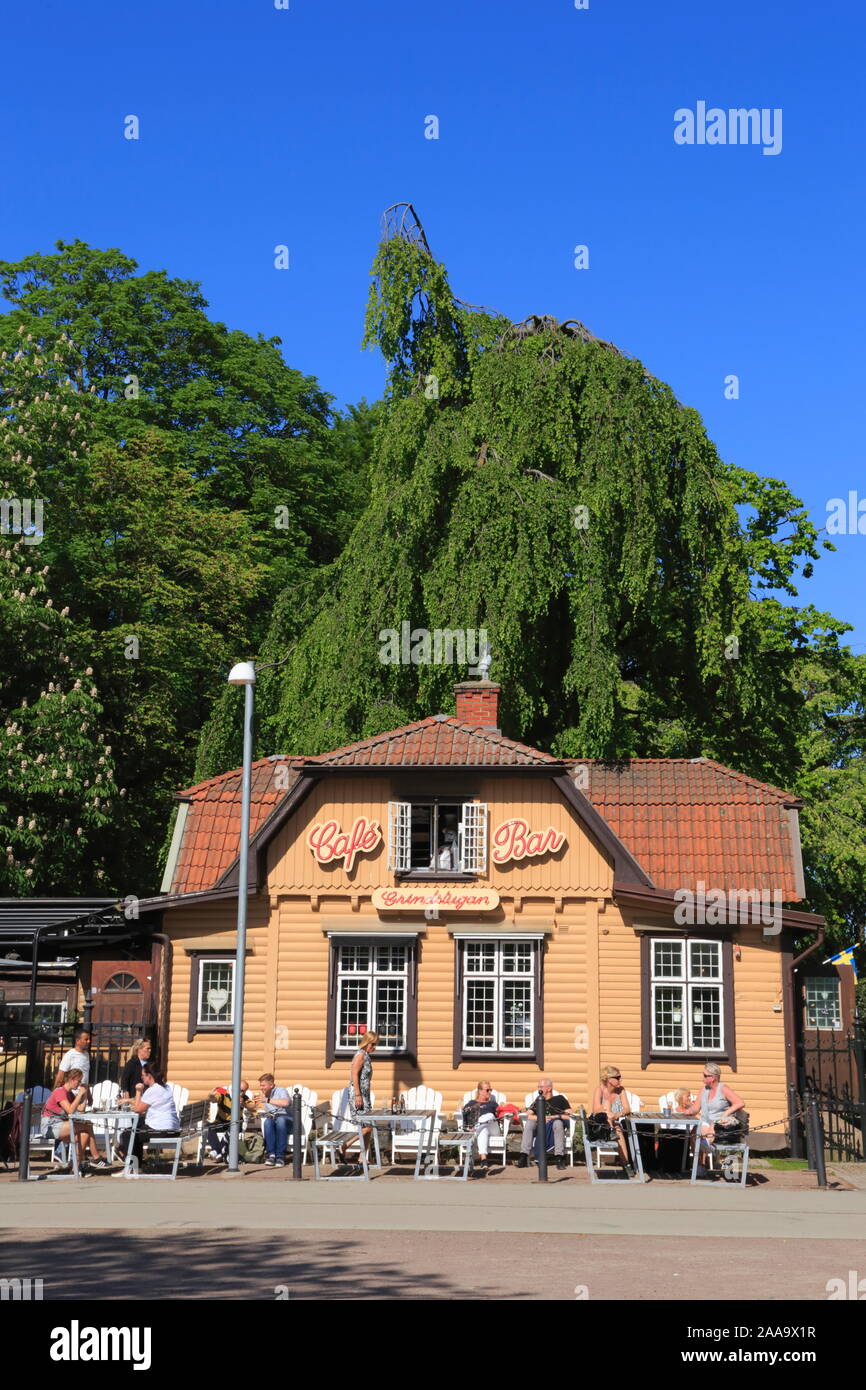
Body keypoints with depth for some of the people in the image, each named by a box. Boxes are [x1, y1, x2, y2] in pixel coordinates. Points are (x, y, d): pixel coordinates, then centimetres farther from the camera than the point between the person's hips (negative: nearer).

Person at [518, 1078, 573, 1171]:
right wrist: (540, 1118, -10)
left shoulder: (559, 1099, 13)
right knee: (529, 1123, -24)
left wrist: (555, 1117, -11)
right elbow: (528, 1114, 8)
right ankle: (523, 1157, -31)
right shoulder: (538, 1100, 22)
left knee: (558, 1122, -34)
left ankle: (560, 1158, -36)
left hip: (554, 1131, -3)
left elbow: (569, 1114, 1)